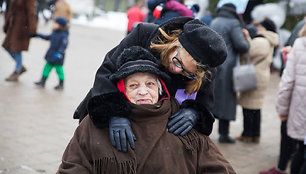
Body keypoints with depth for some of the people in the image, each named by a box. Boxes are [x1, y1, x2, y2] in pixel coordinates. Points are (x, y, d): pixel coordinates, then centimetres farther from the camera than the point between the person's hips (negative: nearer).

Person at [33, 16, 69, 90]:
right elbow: (47, 37, 24)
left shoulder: (63, 35, -19)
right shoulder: (54, 33, 8)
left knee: (59, 69, 3)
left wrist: (60, 52, -39)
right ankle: (42, 82, 19)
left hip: (58, 56, -8)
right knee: (47, 67, 11)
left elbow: (64, 45, -27)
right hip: (51, 54, 8)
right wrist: (38, 35, 27)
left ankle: (61, 84, 18)